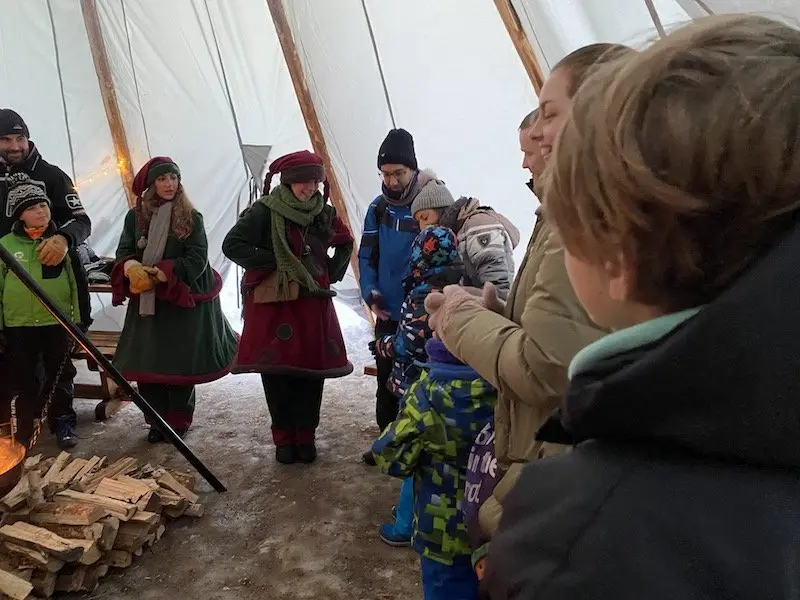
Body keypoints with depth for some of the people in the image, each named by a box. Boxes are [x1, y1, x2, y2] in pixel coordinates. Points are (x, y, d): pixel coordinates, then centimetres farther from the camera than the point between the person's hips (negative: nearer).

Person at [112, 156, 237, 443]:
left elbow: (197, 260, -11)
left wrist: (158, 274, -20)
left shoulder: (191, 218, -5)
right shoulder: (135, 216, 5)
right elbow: (123, 253, 2)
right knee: (147, 363, 3)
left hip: (184, 302, -3)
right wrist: (133, 269, -21)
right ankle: (158, 421, 20)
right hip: (146, 303, 3)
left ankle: (178, 423, 19)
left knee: (181, 364, 2)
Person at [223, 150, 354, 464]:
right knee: (277, 370, 0)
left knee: (313, 369, 4)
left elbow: (345, 244, 23)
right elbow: (232, 245, -12)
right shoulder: (265, 211, -7)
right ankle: (283, 438, 17)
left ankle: (306, 435, 20)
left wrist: (333, 273, 10)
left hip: (314, 301, 4)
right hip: (274, 302, -4)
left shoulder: (324, 212, 7)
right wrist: (272, 262, -15)